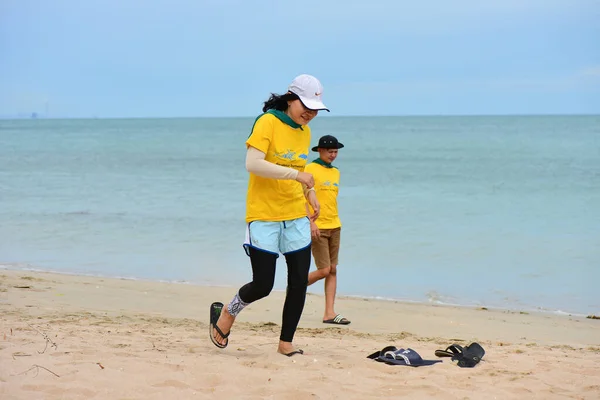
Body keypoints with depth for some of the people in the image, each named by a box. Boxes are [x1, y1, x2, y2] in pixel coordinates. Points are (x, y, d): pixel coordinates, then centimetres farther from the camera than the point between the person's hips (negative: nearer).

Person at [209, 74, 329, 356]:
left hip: (296, 217, 6)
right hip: (264, 216, -6)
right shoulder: (268, 122, -11)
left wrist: (310, 193, 12)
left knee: (299, 283, 1)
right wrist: (296, 174, -27)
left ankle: (286, 343, 14)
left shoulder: (305, 132, 11)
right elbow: (253, 164, -23)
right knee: (262, 285, -5)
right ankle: (225, 314, 23)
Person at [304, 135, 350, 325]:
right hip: (317, 227, -7)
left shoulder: (336, 172, 15)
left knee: (333, 270, 3)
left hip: (334, 226, 7)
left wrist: (335, 221, 18)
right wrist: (311, 221, -19)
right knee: (324, 270, -9)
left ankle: (329, 313, 4)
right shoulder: (310, 169, -7)